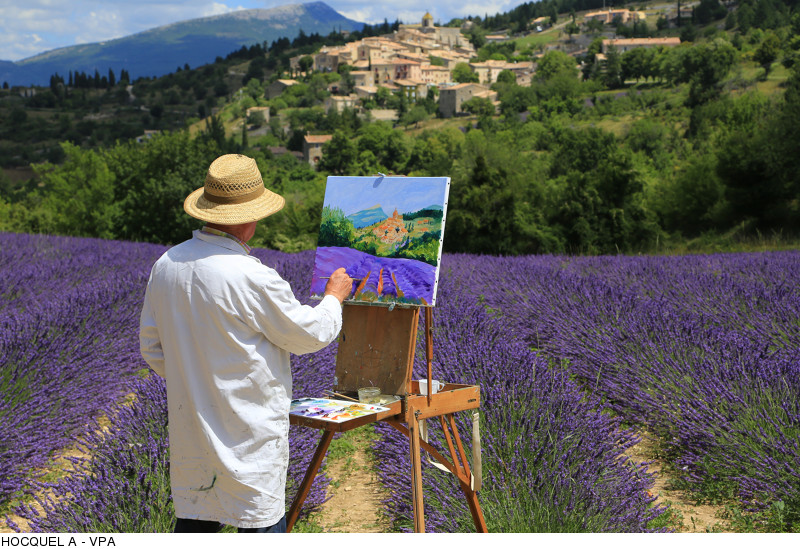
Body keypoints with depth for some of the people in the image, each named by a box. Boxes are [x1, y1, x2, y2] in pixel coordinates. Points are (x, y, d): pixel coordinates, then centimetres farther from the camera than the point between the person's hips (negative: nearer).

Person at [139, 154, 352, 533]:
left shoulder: (166, 264, 0)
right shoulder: (252, 277, -22)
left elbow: (152, 349, 10)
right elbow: (308, 334, -9)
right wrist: (334, 296, 10)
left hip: (189, 423, 7)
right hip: (250, 427, -7)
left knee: (194, 517, 16)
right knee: (262, 518, 3)